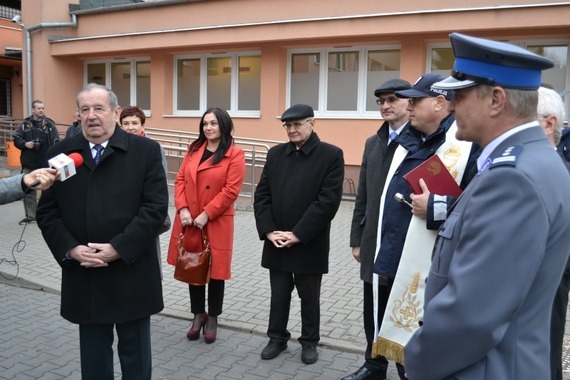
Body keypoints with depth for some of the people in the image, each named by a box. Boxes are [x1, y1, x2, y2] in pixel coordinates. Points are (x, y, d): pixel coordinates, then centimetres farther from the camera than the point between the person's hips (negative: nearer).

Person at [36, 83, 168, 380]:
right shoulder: (61, 153, 6)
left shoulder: (146, 150, -4)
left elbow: (155, 207, -10)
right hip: (83, 275, 3)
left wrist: (118, 249, -16)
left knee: (135, 354, 13)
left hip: (131, 274, -2)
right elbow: (47, 211, 4)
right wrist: (71, 249, -11)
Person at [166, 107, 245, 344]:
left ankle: (212, 319, 24)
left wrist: (206, 215, -17)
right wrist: (182, 209, -8)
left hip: (216, 223, -5)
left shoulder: (235, 155, -7)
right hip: (188, 221, 5)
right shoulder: (194, 150, 10)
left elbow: (231, 190, -14)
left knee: (215, 270, 6)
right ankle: (198, 315, 30)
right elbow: (180, 180, 7)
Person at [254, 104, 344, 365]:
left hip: (309, 244, -3)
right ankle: (277, 338, 32)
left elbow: (329, 200, -14)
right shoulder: (275, 154, 8)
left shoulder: (331, 155, -7)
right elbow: (262, 194, 5)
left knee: (309, 297, 12)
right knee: (278, 295, 15)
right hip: (276, 242, 4)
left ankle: (309, 342, 30)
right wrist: (268, 230, -8)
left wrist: (298, 234, -17)